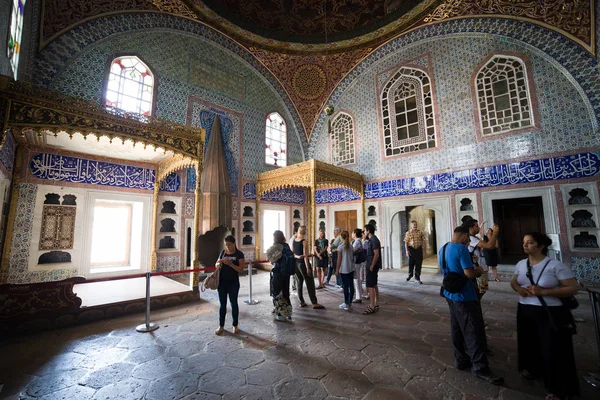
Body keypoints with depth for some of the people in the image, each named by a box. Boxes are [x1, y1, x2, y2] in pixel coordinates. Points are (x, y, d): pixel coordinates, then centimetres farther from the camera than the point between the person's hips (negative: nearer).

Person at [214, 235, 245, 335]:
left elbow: (241, 269, -13)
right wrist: (218, 263, -12)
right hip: (222, 282, 3)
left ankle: (235, 326, 22)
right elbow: (216, 265, 13)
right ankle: (221, 326, 25)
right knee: (222, 304, 11)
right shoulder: (223, 252, 5)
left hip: (233, 283, -3)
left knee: (234, 303, 8)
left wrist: (230, 263, -25)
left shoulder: (239, 254, -7)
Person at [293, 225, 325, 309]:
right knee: (310, 283, 0)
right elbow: (305, 255, -17)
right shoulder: (304, 241, -15)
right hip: (302, 263, -7)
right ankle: (314, 303, 4)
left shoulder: (294, 240, 4)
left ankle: (301, 302, 20)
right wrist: (307, 268, -15)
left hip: (296, 263, 7)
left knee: (299, 283, 14)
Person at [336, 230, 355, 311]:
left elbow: (339, 259, -10)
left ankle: (346, 304, 9)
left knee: (345, 286, 2)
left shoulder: (340, 247, -10)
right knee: (351, 286, 8)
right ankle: (350, 303, 15)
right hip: (351, 269, 5)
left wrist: (337, 269, -3)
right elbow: (353, 258, 10)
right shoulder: (351, 246, 5)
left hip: (344, 270, -5)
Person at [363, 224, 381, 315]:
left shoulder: (373, 240, -18)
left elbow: (376, 254, -22)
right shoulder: (371, 239, 13)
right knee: (374, 285, 16)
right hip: (372, 265, 10)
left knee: (370, 286, -7)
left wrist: (371, 266, -20)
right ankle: (376, 304, 26)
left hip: (372, 265, -10)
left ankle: (372, 307, -2)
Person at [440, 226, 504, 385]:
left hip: (450, 294, 9)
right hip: (464, 296, -9)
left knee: (456, 329, 16)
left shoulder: (443, 249, 9)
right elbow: (469, 273, -23)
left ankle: (461, 360, 27)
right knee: (474, 331, 1)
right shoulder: (461, 248, -19)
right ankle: (480, 368, 10)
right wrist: (478, 271, -2)